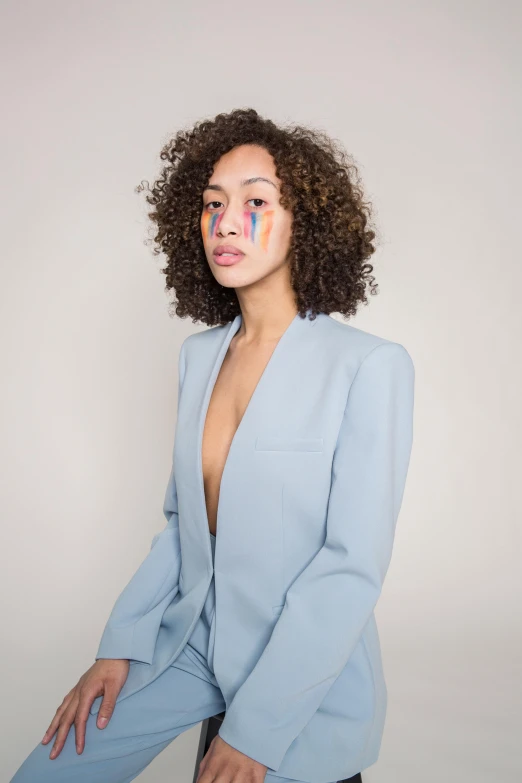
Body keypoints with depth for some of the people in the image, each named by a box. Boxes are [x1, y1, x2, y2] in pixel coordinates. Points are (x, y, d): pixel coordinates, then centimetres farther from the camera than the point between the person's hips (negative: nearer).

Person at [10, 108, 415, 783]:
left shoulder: (371, 366, -17)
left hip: (308, 676, -4)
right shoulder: (198, 354, 2)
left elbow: (354, 564, -19)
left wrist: (256, 727, -17)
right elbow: (181, 520, 8)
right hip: (188, 641, 5)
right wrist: (119, 646, 1)